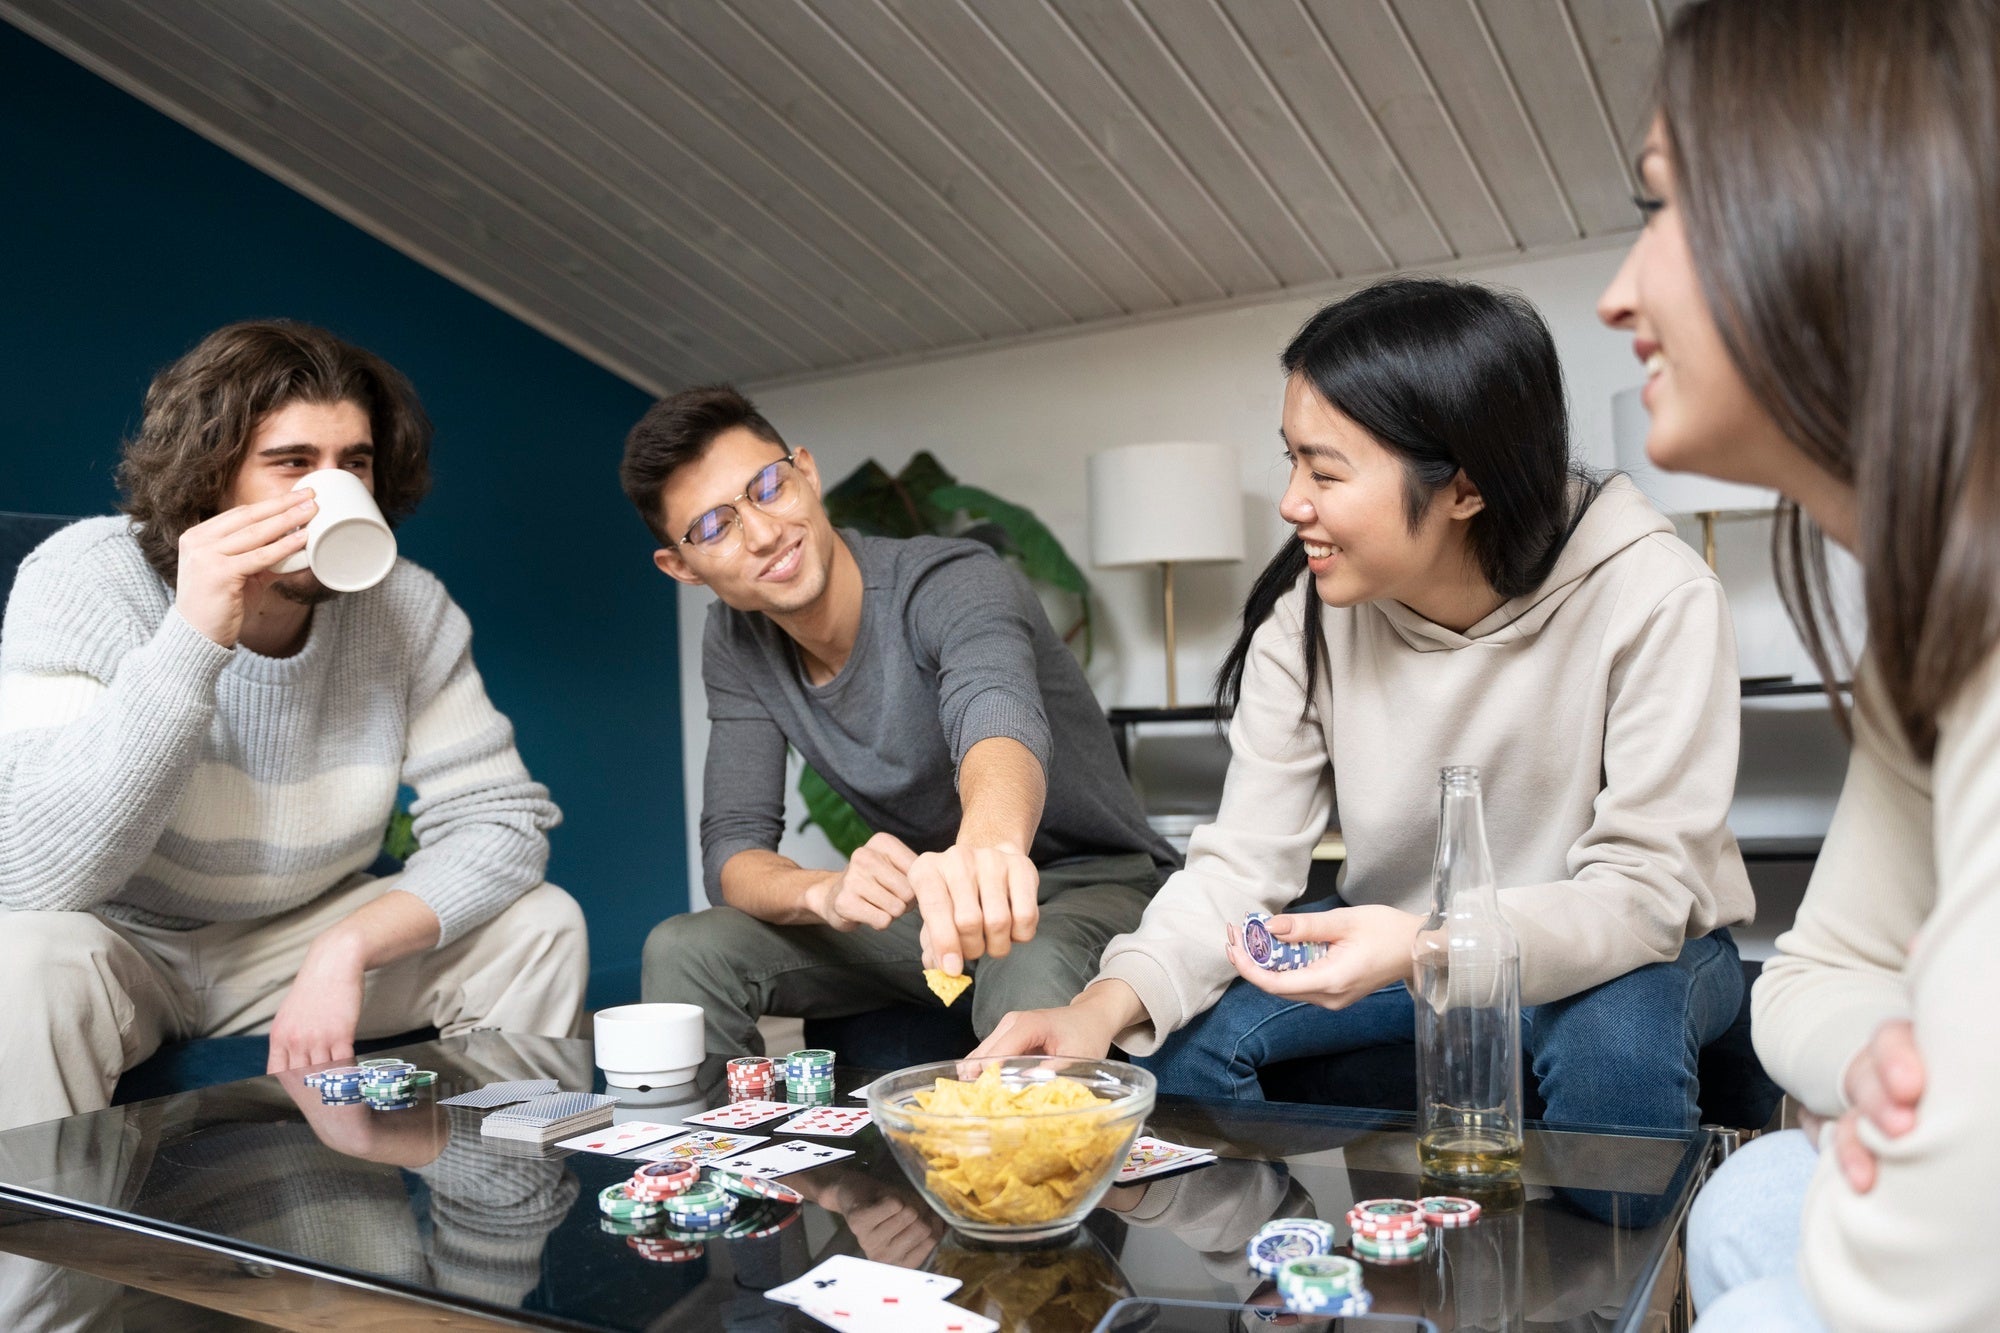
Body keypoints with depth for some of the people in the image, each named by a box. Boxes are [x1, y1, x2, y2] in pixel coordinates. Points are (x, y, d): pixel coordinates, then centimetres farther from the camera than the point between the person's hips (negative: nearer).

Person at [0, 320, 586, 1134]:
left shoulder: (407, 607, -13)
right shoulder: (86, 578, -22)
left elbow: (502, 821, -12)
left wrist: (348, 947, -28)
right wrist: (195, 637, -39)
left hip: (297, 937, 3)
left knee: (540, 928, -12)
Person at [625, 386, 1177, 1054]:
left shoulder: (952, 584, -23)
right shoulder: (735, 646, -4)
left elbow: (996, 711, -46)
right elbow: (732, 847, -10)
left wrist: (991, 840, -71)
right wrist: (825, 892, -34)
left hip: (1091, 882, -5)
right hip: (924, 899, 5)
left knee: (1031, 973, -39)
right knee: (684, 949, -13)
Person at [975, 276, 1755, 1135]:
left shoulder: (1653, 601, -25)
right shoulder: (1307, 613, -14)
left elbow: (1644, 891, -25)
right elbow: (1244, 861, -15)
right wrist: (1109, 1002, -33)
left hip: (1617, 955, -2)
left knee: (1612, 1036, -36)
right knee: (1181, 1027, -16)